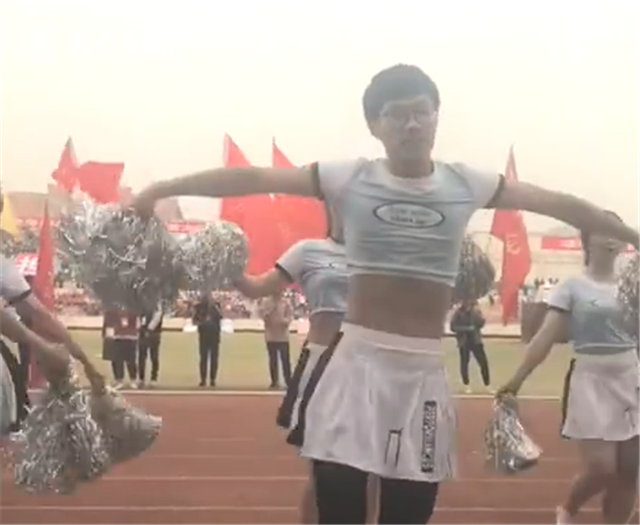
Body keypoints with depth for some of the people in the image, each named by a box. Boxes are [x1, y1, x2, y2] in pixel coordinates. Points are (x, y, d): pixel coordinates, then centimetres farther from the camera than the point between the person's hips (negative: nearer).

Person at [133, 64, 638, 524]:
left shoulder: (466, 184, 4)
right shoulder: (350, 179, -1)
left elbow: (559, 204, 10)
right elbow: (252, 178, -5)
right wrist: (164, 187, -7)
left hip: (424, 369, 2)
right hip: (356, 360, -2)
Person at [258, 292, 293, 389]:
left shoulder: (285, 302, 1)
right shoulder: (265, 301, 2)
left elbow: (290, 315, -1)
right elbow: (262, 314, -4)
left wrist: (285, 321, -19)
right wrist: (271, 310, -19)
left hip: (283, 336, -1)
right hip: (271, 336, 1)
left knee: (285, 360, -2)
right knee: (273, 360, 7)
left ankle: (289, 381, 2)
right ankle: (274, 381, 13)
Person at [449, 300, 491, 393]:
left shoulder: (475, 311, 2)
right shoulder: (458, 313, -6)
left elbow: (481, 323, -5)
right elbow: (452, 327, -9)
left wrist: (477, 313, -18)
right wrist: (466, 328, -16)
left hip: (475, 340, 2)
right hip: (464, 342, -2)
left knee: (484, 362, -1)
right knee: (464, 362, 3)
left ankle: (488, 385, 6)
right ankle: (466, 386, 14)